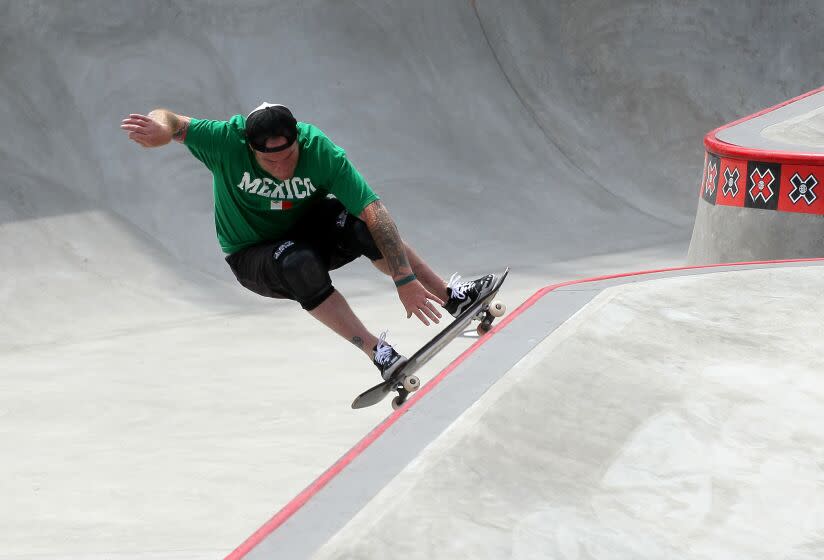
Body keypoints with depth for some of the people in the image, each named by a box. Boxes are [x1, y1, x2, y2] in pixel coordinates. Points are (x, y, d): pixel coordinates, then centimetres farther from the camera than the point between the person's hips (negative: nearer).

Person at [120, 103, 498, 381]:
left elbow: (376, 212, -31)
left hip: (310, 227, 2)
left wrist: (405, 280, -38)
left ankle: (451, 297, -21)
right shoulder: (227, 141, -29)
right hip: (253, 256, -1)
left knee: (362, 223, -30)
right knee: (300, 264, -36)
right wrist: (162, 127, -50)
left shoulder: (320, 151, -27)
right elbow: (167, 121, -23)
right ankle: (378, 353, -30)